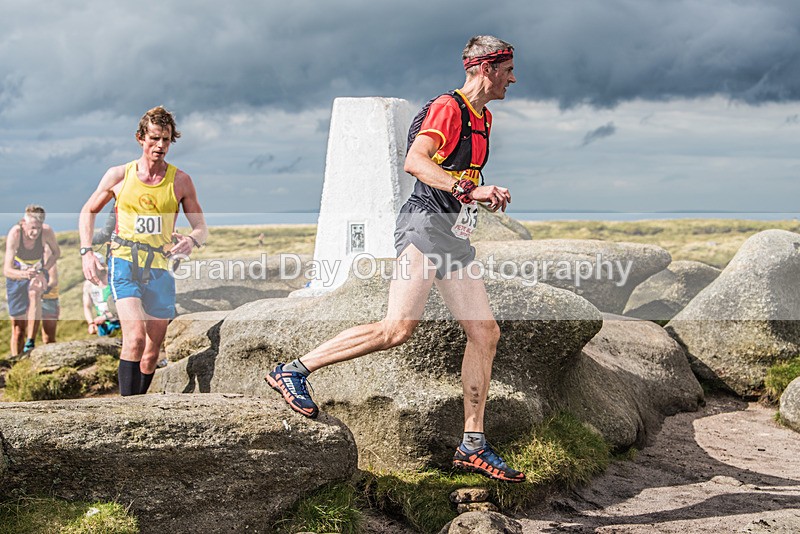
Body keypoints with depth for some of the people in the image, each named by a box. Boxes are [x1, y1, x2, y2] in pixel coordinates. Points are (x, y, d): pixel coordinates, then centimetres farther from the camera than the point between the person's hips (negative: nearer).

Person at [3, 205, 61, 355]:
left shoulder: (47, 232, -23)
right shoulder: (15, 233, -28)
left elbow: (56, 253, 0)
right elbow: (6, 270, -35)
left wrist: (43, 270, -17)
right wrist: (25, 274, -55)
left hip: (37, 273, 0)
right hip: (16, 276, 0)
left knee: (34, 294, -37)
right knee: (18, 329, -1)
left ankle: (31, 342, -37)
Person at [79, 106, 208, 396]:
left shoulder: (180, 181, 4)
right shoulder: (119, 175, 3)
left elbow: (201, 228, 10)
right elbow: (88, 211, 15)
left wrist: (191, 241, -14)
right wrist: (86, 252, 2)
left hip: (161, 267, 2)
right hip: (125, 263, -2)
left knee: (152, 352, 7)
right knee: (135, 337, -23)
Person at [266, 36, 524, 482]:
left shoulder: (483, 118, 21)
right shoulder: (448, 107, -8)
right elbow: (414, 162, -24)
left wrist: (487, 197, 23)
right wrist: (469, 190, -31)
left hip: (454, 237, 9)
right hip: (426, 225, -9)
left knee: (486, 333, 1)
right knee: (398, 328, -20)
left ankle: (473, 445, 6)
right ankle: (293, 371, -10)